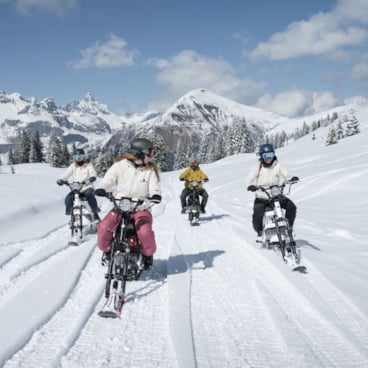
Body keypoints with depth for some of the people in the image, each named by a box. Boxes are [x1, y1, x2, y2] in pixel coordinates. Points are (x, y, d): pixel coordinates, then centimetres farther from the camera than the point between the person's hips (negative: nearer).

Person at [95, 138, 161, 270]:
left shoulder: (150, 170, 4)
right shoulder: (120, 165, 1)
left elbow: (154, 186, -4)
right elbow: (109, 178, -2)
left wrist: (156, 195, -27)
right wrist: (101, 188, -23)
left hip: (141, 208, 0)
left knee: (145, 231, -27)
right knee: (104, 227, -22)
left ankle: (148, 255, 6)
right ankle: (106, 250, 10)